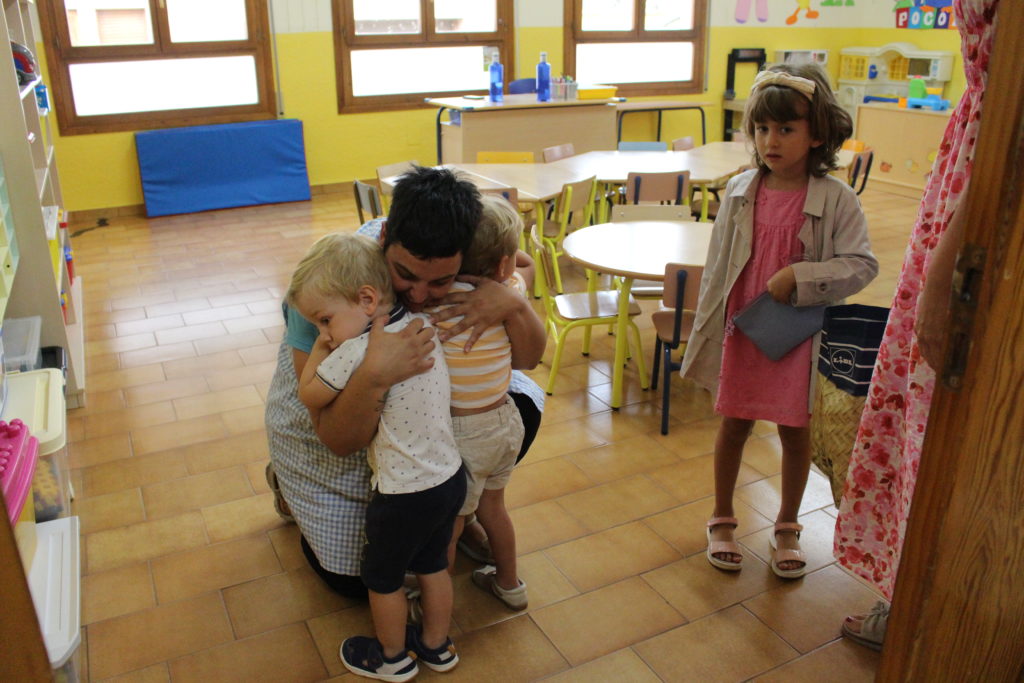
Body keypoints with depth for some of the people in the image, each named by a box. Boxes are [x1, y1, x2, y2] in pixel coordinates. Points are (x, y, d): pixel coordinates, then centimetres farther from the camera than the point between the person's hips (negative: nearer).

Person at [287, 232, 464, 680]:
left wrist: (319, 350, 2)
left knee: (382, 577, 20)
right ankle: (437, 647, 47)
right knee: (432, 565, 27)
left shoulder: (356, 352, -26)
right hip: (451, 477, 7)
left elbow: (309, 395, -12)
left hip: (404, 495, -7)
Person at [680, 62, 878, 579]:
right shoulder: (740, 192, -3)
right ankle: (722, 521, 33)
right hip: (741, 330, 2)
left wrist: (797, 276, -25)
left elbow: (862, 264, -13)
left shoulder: (835, 200, -11)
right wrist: (705, 332, 5)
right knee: (733, 425, 13)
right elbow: (716, 267, 3)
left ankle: (787, 527, 35)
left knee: (795, 431, 12)